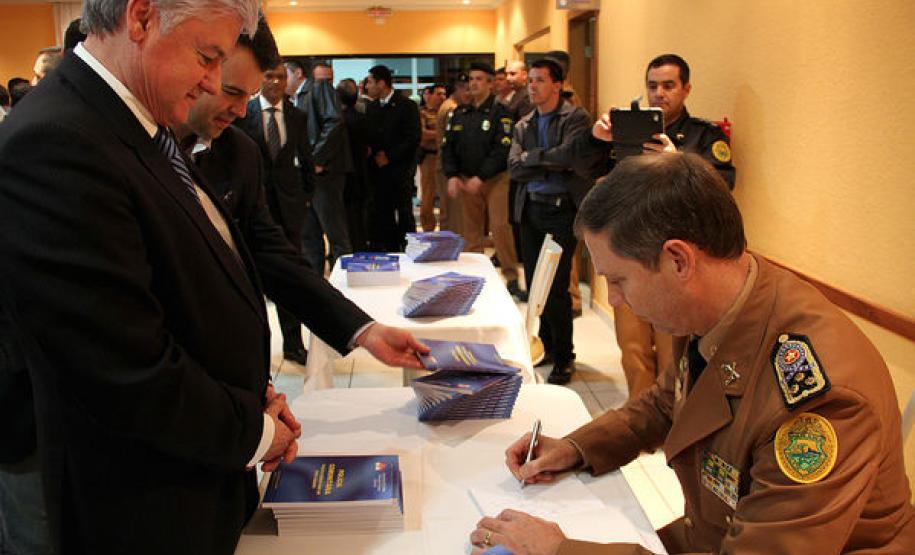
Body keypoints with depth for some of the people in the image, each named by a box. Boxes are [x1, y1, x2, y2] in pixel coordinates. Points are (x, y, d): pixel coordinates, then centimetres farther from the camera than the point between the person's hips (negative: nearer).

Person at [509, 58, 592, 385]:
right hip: (530, 209, 6)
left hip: (562, 209, -6)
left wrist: (531, 156, -9)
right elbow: (514, 169, 0)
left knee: (556, 286, -7)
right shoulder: (523, 125, 12)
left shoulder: (576, 118, -4)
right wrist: (551, 166, -12)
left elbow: (569, 154, -21)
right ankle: (547, 346, 26)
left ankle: (564, 357, 8)